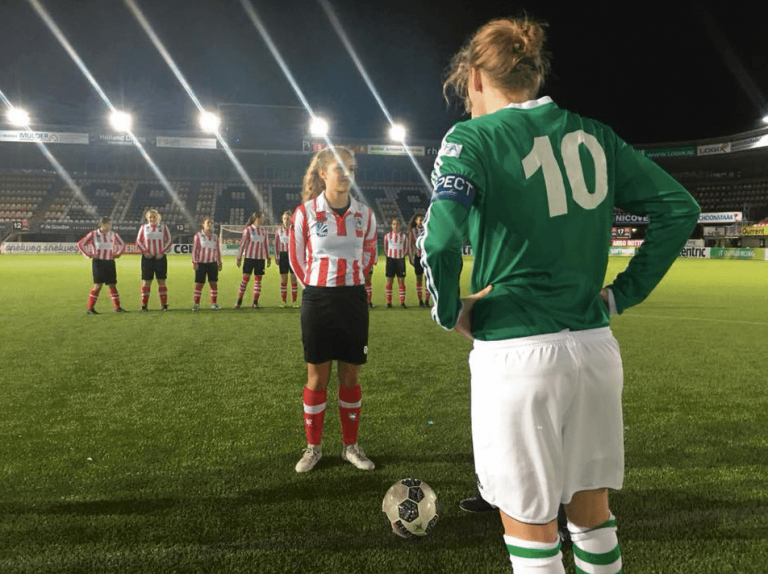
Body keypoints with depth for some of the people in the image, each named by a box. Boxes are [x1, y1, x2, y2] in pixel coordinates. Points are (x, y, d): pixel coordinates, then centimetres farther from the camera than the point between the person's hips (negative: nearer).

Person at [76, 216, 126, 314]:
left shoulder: (113, 234, 6)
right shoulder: (93, 234, -4)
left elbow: (122, 245, 22)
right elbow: (80, 244, -1)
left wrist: (117, 254, 9)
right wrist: (89, 255, -6)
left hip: (110, 262, 4)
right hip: (98, 262, -4)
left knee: (112, 285, 6)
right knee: (98, 285, -8)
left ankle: (117, 307, 11)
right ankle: (90, 308, 0)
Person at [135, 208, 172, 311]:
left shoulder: (163, 227, 5)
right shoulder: (143, 227, 6)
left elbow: (169, 241, 5)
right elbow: (138, 241, 7)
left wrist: (162, 252, -7)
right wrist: (145, 252, -7)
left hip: (160, 257, 0)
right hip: (147, 257, 0)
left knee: (161, 281, 3)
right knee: (146, 281, -1)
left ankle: (164, 304, 8)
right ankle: (144, 305, 4)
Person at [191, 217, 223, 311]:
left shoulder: (215, 236, 10)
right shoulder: (198, 235, 0)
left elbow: (218, 250, 16)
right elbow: (195, 249, -2)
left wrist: (219, 262, 15)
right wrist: (194, 262, -8)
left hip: (212, 263, 3)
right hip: (201, 263, -3)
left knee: (214, 283, 2)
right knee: (199, 284, 0)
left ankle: (214, 303, 10)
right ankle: (196, 304, 8)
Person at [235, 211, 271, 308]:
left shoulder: (263, 230, 9)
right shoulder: (248, 230, -4)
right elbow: (243, 244, -3)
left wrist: (268, 258, 15)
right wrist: (239, 258, -4)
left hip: (260, 258, 4)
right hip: (249, 257, -4)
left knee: (258, 279, 3)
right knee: (245, 278, -4)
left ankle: (255, 302, 9)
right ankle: (239, 301, 6)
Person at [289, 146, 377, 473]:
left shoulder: (364, 215, 1)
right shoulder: (305, 213, -5)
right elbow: (296, 258, 6)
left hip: (353, 300, 2)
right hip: (317, 300, -2)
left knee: (350, 375, 9)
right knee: (317, 376, 6)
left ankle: (350, 446, 23)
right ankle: (313, 447, 20)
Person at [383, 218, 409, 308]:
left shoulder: (403, 236, 2)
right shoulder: (387, 236, 4)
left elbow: (406, 250, 9)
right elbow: (385, 249, 11)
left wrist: (401, 255, 0)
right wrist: (389, 255, 4)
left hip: (400, 260, 0)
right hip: (390, 259, 0)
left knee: (401, 281, 0)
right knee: (389, 281, 2)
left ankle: (402, 302, 4)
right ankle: (389, 302, 7)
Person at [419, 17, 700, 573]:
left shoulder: (473, 138, -7)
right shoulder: (593, 134, 9)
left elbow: (440, 241, -23)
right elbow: (680, 206, 9)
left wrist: (451, 312, -7)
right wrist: (622, 294, 9)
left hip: (517, 355, -5)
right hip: (596, 348, 6)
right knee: (592, 513, 24)